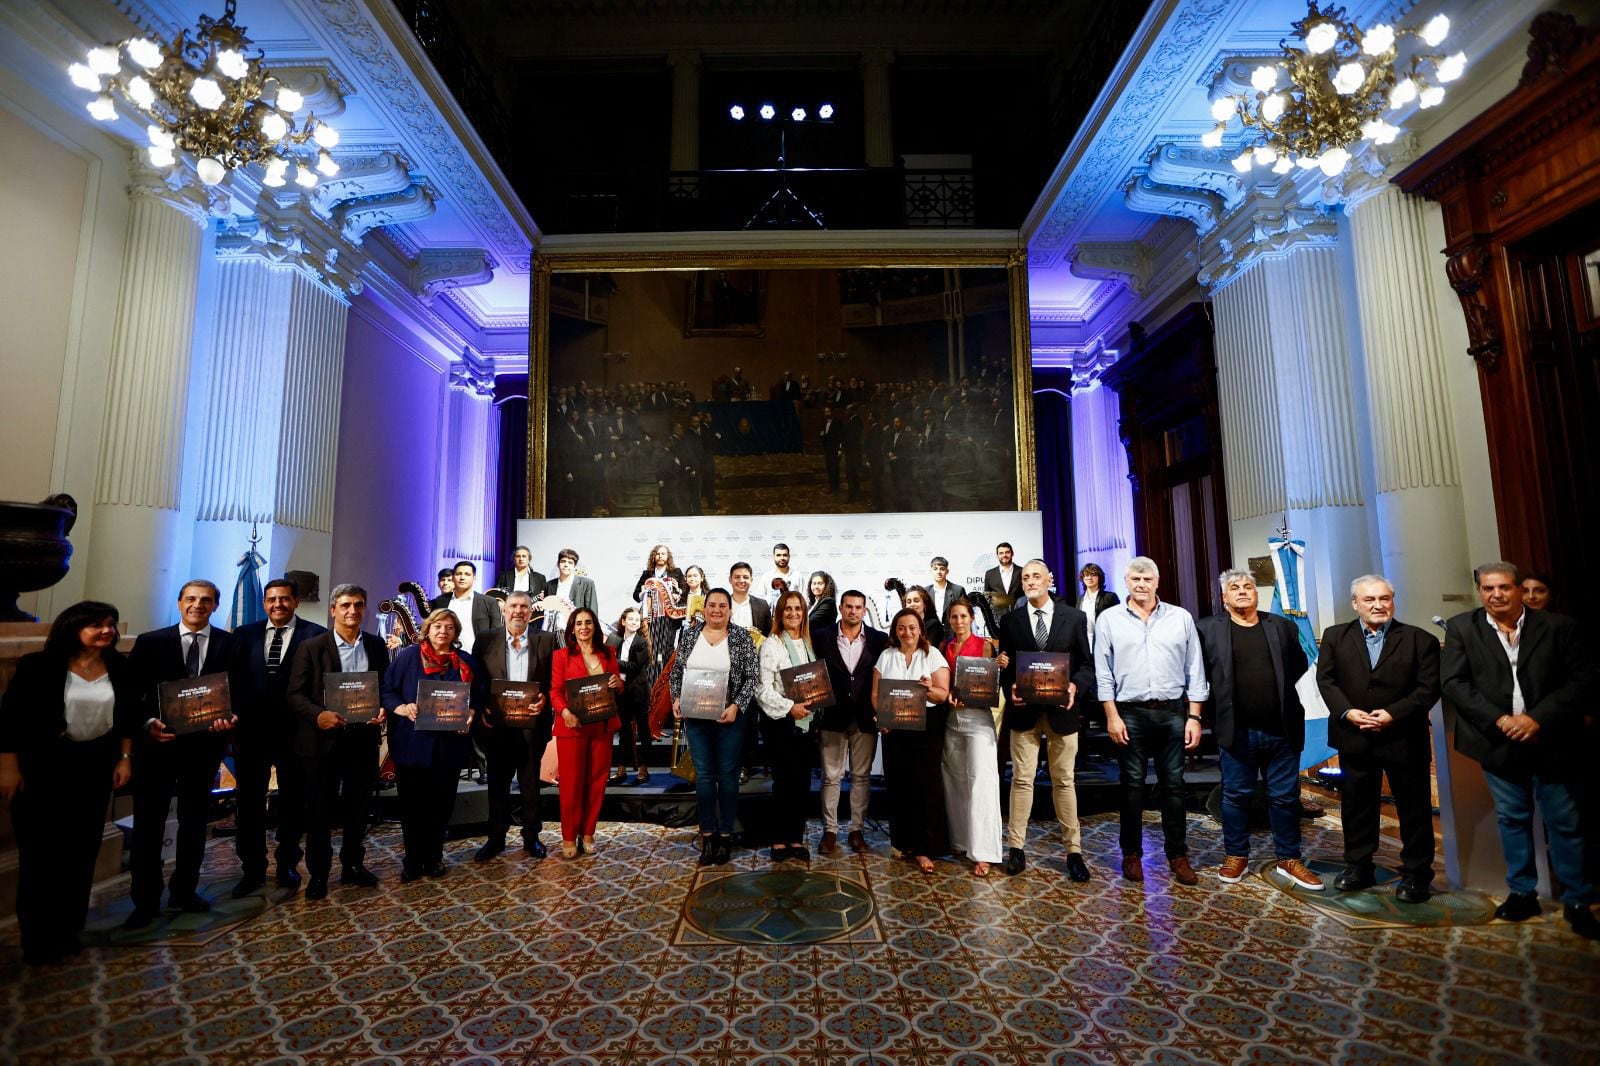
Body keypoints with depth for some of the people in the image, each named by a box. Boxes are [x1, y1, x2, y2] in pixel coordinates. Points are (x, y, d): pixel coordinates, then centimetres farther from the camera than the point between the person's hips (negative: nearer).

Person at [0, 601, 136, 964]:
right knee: (41, 850, 6)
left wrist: (125, 758, 3)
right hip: (45, 764, -3)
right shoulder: (38, 666, -11)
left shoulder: (120, 668, -1)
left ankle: (68, 930, 26)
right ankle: (38, 938, 23)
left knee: (84, 848, 11)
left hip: (96, 764, 3)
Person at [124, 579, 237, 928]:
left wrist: (230, 718, -18)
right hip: (157, 743, -1)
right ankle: (146, 899, 22)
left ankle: (184, 890, 29)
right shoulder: (150, 642, 0)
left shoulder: (231, 644, 0)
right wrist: (149, 723, -16)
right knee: (149, 822, 8)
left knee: (195, 820, 14)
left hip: (205, 743, 1)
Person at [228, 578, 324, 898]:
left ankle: (287, 865, 28)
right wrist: (234, 716, -3)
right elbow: (234, 680, 6)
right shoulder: (244, 634, 6)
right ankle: (252, 869, 27)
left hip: (294, 731, -3)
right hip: (251, 730, 3)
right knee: (249, 802, 12)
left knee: (292, 802, 12)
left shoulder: (315, 635, -6)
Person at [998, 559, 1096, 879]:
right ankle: (1016, 848, 15)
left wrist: (1075, 686, -15)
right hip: (1024, 710, 0)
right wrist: (1010, 688, -13)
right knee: (1021, 780, 5)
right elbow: (1005, 665, 5)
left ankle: (1073, 850, 21)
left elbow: (1087, 663, 3)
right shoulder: (1010, 620, 4)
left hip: (1061, 710, 0)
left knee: (1065, 781, 10)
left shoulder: (1074, 617, 2)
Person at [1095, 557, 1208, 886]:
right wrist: (1112, 716, -5)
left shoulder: (1181, 618, 5)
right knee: (1132, 784, 7)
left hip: (1172, 712, 1)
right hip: (1129, 713, -1)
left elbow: (1195, 671, 5)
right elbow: (1103, 673, 0)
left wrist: (1194, 717, 1)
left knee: (1173, 784, 8)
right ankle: (1132, 853, 19)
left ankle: (1178, 854, 21)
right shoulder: (1109, 619, 1)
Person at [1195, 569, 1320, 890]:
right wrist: (1224, 693, -2)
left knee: (1286, 796, 11)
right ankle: (1236, 855, 22)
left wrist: (1278, 688, 6)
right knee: (1236, 796, 9)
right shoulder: (1208, 629, -4)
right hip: (1237, 730, -2)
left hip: (1282, 729, 2)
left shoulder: (1282, 626, 6)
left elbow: (1299, 664, 16)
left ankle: (1289, 859, 26)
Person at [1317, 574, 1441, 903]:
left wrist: (1393, 714, -17)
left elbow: (1429, 687, -7)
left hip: (1404, 738, -2)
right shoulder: (1335, 636, 3)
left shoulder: (1420, 640, -2)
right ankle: (1358, 867, 25)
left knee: (1413, 808, 10)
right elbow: (1326, 680, 1)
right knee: (1356, 805, 12)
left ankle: (1415, 874, 25)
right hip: (1354, 738, 2)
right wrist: (1347, 712, -13)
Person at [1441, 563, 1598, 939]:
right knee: (1511, 820, 12)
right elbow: (1453, 681, -6)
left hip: (1551, 742, 0)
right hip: (1499, 741, 1)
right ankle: (1522, 893, 24)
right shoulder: (1462, 628, -3)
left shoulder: (1559, 627, -3)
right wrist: (1499, 720, -15)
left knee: (1565, 822, 10)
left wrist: (1539, 719, -16)